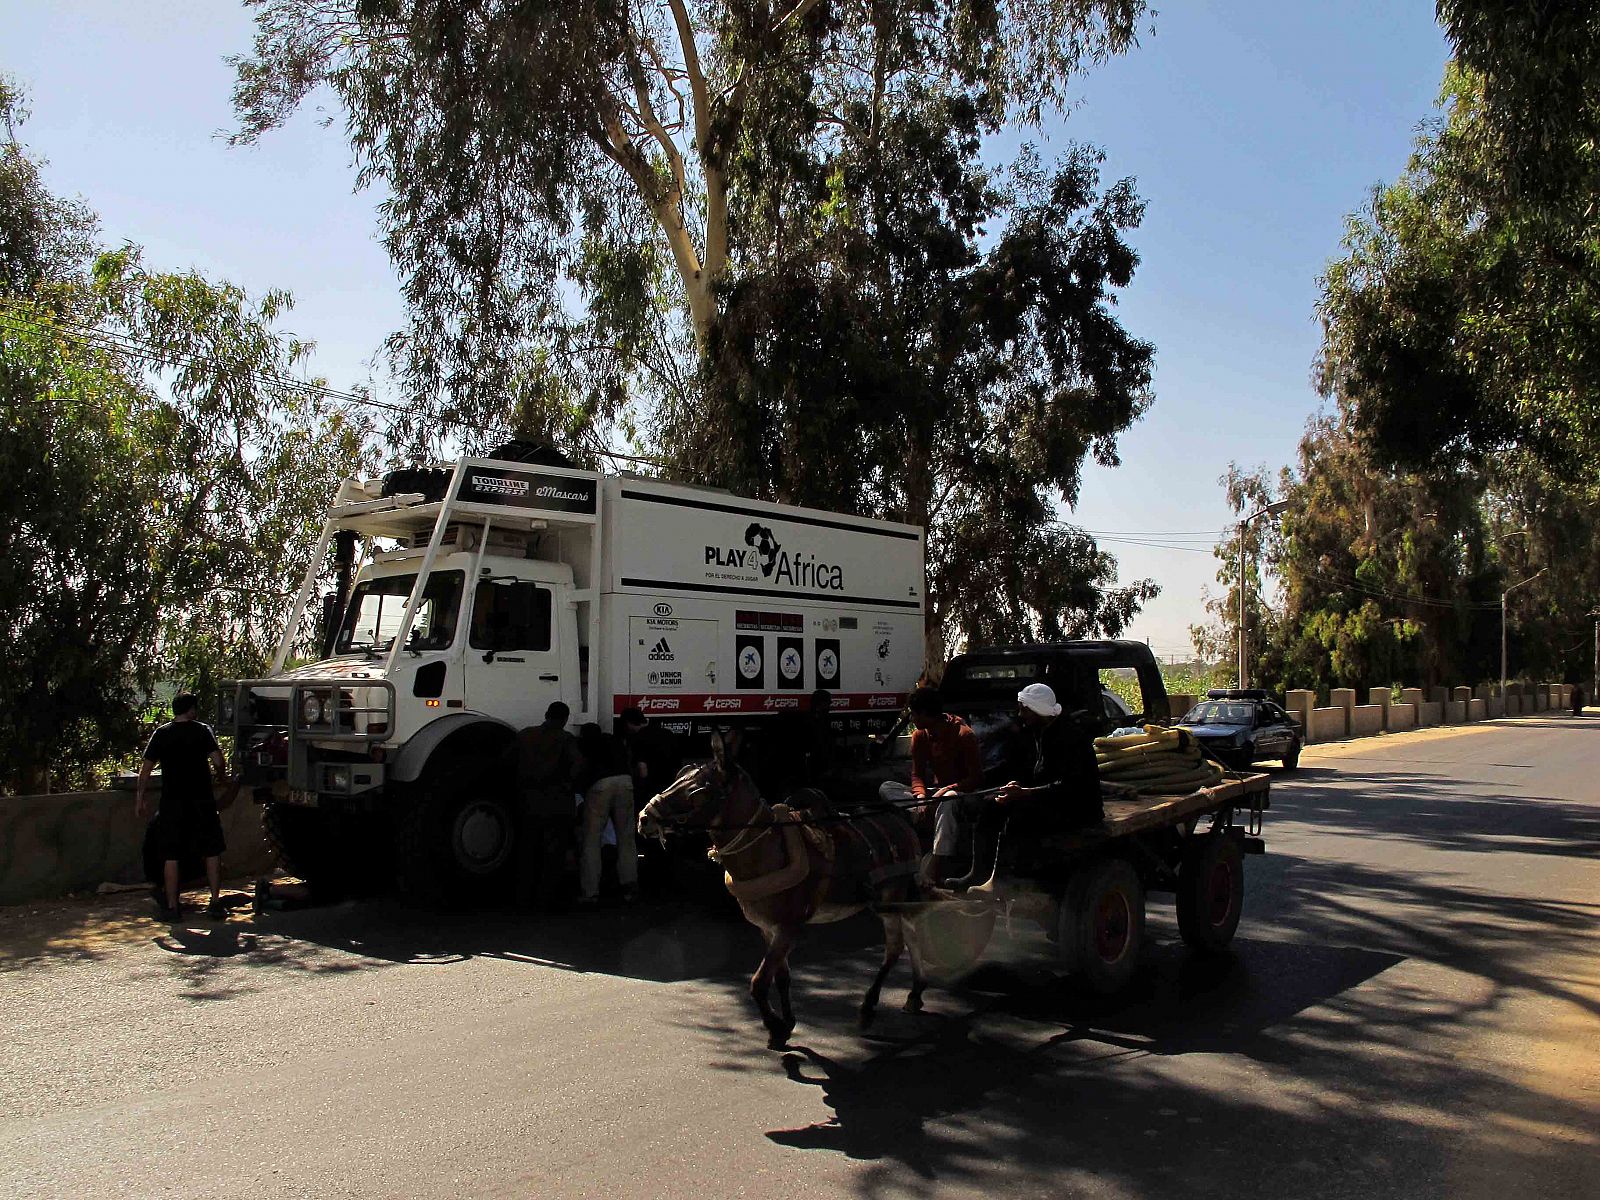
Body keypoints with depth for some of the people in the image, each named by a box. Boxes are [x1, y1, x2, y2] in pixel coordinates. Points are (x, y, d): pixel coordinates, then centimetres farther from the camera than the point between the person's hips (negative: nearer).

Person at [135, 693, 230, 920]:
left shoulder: (160, 734, 5)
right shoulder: (202, 730, -2)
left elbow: (145, 769, 3)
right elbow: (218, 761, -9)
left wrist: (140, 797, 11)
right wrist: (222, 778, 10)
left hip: (172, 801, 2)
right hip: (201, 800, -1)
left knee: (171, 856, 7)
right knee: (212, 852, 8)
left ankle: (171, 906, 8)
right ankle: (215, 903, 7)